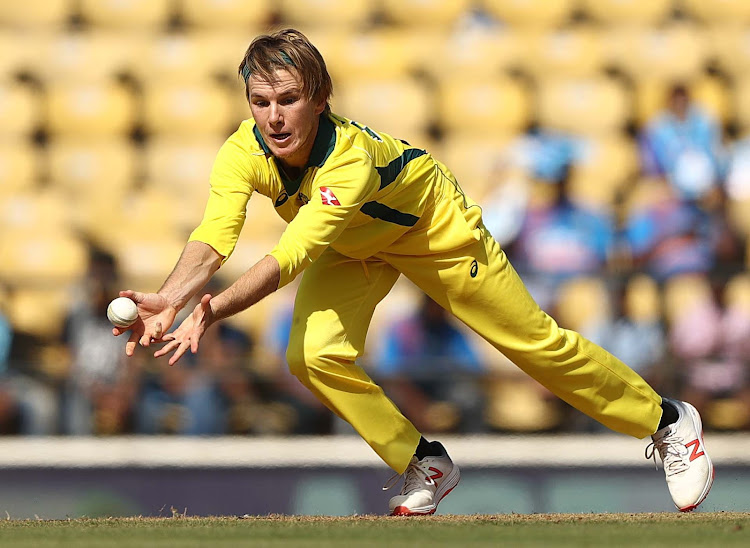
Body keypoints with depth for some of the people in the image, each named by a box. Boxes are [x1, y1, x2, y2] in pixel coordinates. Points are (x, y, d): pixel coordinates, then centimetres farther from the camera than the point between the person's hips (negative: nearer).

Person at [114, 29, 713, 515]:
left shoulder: (349, 160, -44)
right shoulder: (243, 153, -30)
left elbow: (287, 259, -52)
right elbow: (213, 238, -43)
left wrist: (211, 312, -63)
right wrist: (169, 300, -61)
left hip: (433, 227, -4)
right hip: (353, 250, 4)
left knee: (536, 341, 5)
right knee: (315, 356, -19)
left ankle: (667, 420, 28)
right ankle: (426, 466, 5)